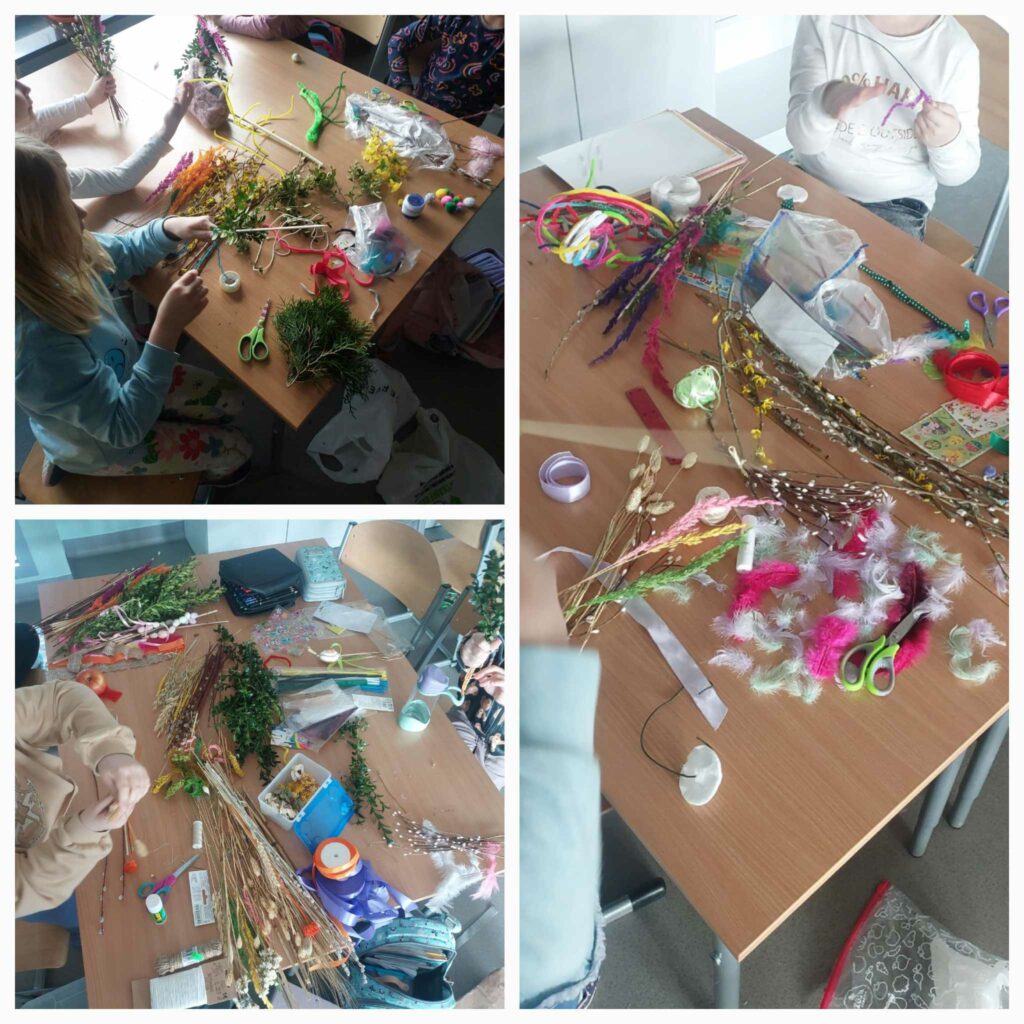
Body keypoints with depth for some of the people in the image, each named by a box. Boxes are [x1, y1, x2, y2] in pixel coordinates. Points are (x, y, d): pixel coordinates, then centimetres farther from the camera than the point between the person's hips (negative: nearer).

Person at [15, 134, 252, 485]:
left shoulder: (53, 255, -22)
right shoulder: (36, 345, -44)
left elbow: (125, 254, 1)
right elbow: (125, 427, -35)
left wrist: (169, 228, -20)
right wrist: (167, 329, -41)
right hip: (103, 442, -6)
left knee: (230, 401, 17)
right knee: (236, 453, 9)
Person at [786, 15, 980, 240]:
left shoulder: (957, 48, -12)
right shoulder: (823, 20, -12)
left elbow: (958, 173, -6)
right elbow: (803, 139, -16)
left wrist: (948, 139, -29)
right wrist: (824, 103, -38)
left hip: (897, 204, -1)